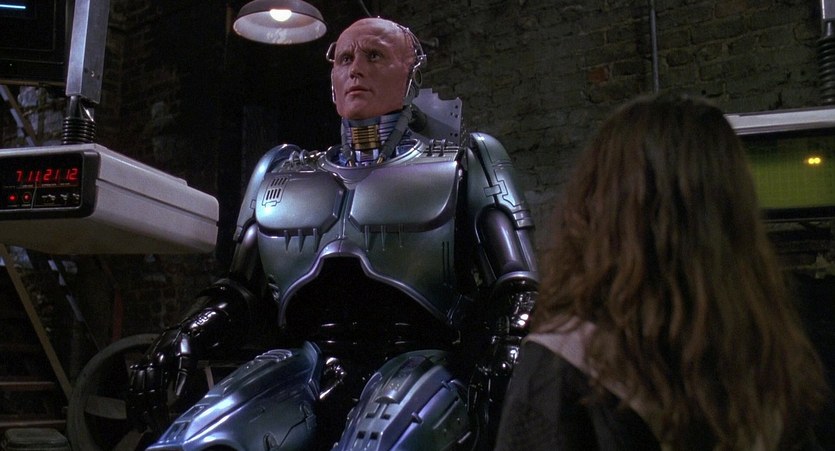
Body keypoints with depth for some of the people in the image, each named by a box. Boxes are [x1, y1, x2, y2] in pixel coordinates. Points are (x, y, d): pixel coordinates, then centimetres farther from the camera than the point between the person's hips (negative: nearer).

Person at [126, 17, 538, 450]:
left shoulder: (464, 164, 14)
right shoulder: (281, 172, 25)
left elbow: (515, 291, 6)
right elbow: (244, 289, 25)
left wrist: (498, 372, -13)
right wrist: (184, 339, 6)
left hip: (416, 362, -3)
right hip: (305, 364, 3)